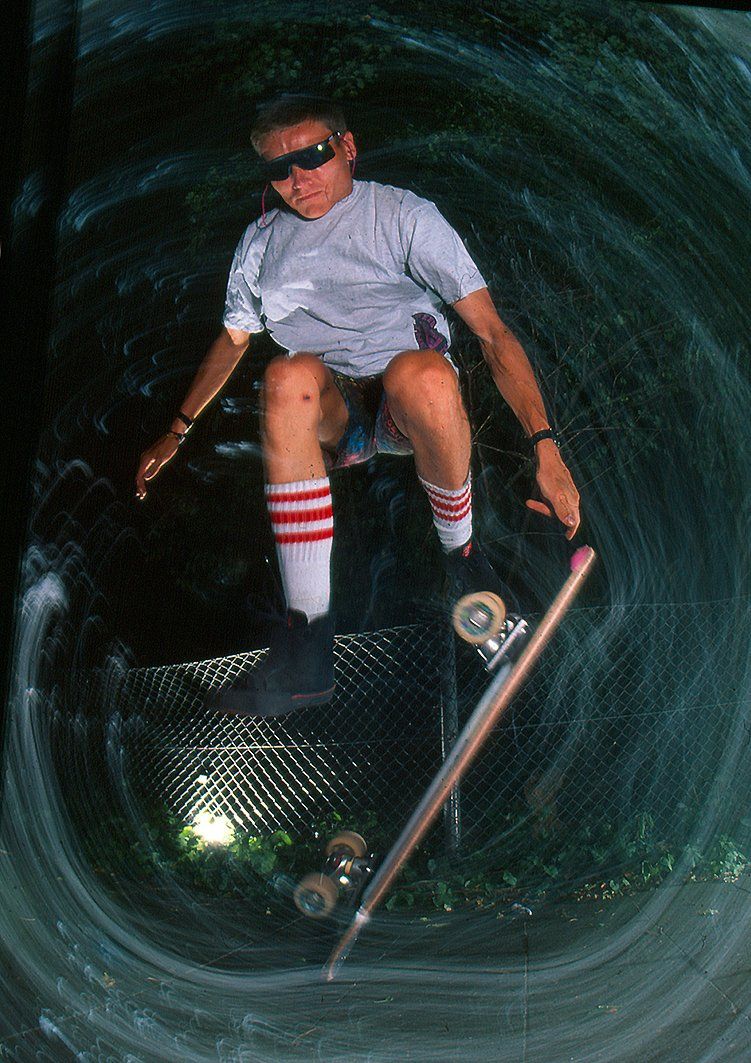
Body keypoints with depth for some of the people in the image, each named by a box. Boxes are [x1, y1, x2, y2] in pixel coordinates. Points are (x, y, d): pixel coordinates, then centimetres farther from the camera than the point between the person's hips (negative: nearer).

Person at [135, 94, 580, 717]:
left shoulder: (403, 216, 2)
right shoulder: (261, 242, 16)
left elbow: (492, 331, -7)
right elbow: (232, 343, 33)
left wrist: (545, 447, -18)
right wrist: (177, 433, 30)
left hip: (412, 410, -3)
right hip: (329, 420, 3)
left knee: (421, 372, -41)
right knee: (290, 375, -35)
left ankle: (461, 550, -10)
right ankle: (308, 648, -39)